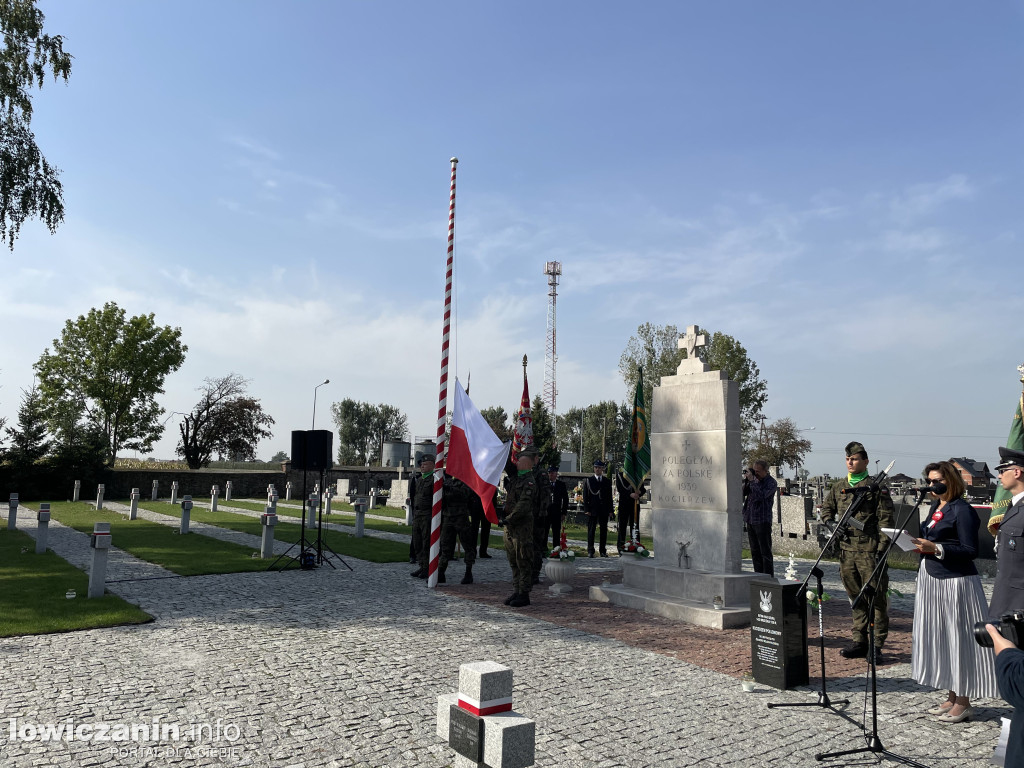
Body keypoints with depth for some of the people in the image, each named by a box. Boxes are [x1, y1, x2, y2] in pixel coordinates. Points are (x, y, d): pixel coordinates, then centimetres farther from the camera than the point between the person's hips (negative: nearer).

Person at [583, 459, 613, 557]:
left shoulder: (607, 481, 11)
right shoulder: (588, 480, 6)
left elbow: (610, 497, 11)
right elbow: (585, 496, 2)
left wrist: (610, 510, 3)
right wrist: (586, 509, -7)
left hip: (604, 510, 2)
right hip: (592, 510, -2)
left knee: (604, 530, 4)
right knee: (591, 530, -1)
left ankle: (603, 551, 12)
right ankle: (590, 551, 4)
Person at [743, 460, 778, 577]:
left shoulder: (771, 482, -8)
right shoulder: (754, 479, 12)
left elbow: (761, 495, -22)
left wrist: (751, 480, -19)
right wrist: (745, 479, -4)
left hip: (763, 521, -7)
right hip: (750, 520, 7)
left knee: (765, 552, -3)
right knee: (755, 552, 12)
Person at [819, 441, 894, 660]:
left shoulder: (876, 487, -4)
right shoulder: (838, 487, 13)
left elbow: (885, 520, -7)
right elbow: (826, 507, 27)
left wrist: (881, 550, -13)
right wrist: (830, 523, 6)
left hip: (869, 549, -5)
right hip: (846, 549, 6)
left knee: (876, 597, -1)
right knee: (856, 598, 13)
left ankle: (877, 645, 7)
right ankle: (859, 642, 21)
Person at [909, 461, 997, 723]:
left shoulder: (963, 510, -13)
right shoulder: (935, 507, 13)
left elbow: (970, 550, -18)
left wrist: (935, 548, -24)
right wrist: (918, 542, 4)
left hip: (955, 583, -9)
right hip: (932, 580, 9)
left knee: (958, 640, 0)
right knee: (940, 640, 14)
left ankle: (963, 703, 11)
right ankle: (952, 698, 25)